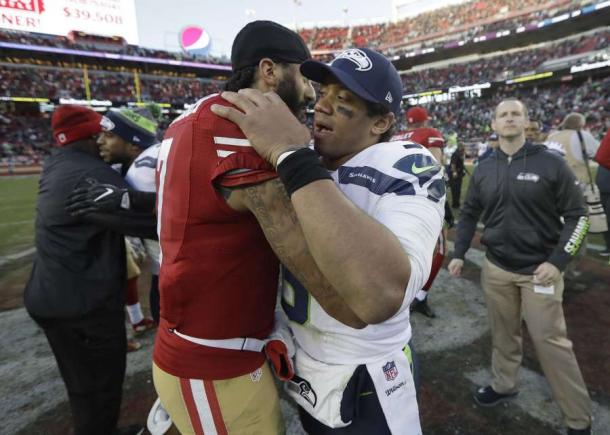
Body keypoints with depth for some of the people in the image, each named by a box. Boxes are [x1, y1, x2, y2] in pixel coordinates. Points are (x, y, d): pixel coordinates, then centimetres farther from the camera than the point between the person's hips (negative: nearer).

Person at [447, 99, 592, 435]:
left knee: (550, 340, 2)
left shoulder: (550, 164, -7)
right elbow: (469, 214, 11)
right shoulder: (483, 170, 3)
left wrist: (557, 261, -15)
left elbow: (577, 216, -5)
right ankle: (504, 384, 38)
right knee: (503, 333, 16)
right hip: (495, 268, 3)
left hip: (539, 269, -3)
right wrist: (459, 253, 4)